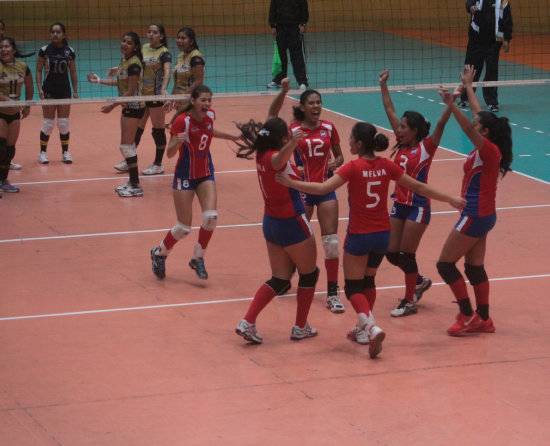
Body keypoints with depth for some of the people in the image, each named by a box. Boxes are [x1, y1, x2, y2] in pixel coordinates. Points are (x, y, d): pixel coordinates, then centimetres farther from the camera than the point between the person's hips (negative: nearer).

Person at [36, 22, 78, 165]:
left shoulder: (70, 51, 1)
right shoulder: (44, 50, -6)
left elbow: (73, 72, 8)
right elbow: (38, 71, -2)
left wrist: (75, 91, 5)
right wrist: (40, 89, -11)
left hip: (64, 90, 2)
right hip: (49, 91, -2)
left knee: (64, 123, 4)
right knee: (48, 123, -2)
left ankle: (65, 152, 14)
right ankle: (43, 153, 8)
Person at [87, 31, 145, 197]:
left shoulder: (134, 64, -20)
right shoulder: (124, 61, 8)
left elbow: (130, 92, -20)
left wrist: (112, 105, -17)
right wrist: (99, 81, 25)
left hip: (134, 107, -10)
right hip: (127, 107, 10)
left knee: (126, 145, -8)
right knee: (128, 145, 15)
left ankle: (136, 187, -4)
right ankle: (132, 182, 24)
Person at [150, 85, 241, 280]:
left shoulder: (210, 116, -3)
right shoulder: (182, 121, -21)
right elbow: (170, 153, -21)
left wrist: (230, 136, 16)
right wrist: (177, 142, -41)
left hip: (206, 174, 5)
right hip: (185, 176, -5)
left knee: (211, 217, -16)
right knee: (184, 228, -3)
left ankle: (198, 259, 4)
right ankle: (159, 253, 25)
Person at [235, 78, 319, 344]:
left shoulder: (262, 153, -1)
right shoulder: (275, 157, -23)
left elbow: (271, 116, 11)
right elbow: (279, 160, -51)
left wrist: (283, 92, 4)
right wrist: (292, 144, -68)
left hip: (271, 222, 8)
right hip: (291, 223, -8)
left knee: (280, 279, 12)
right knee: (309, 273, 14)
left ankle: (247, 322, -2)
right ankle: (301, 327, 21)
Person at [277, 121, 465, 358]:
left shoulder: (354, 167, -15)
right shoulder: (386, 166, -1)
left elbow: (323, 188, -24)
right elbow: (419, 187, 4)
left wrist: (290, 182, -18)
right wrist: (450, 199, 15)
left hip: (359, 236, -5)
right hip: (382, 234, 5)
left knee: (354, 288, 3)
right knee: (368, 281, 24)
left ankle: (372, 327, -19)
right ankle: (363, 329, 30)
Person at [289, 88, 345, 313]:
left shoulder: (329, 128, 4)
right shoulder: (294, 130, -5)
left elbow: (339, 156, 13)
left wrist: (336, 163, -8)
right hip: (302, 189, -2)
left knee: (331, 241, -5)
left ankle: (332, 293, 0)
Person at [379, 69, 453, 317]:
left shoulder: (426, 147, -10)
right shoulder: (402, 146, 6)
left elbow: (440, 125, -25)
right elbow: (390, 110, 9)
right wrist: (383, 85, 10)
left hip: (418, 206, -7)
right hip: (399, 204, 7)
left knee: (407, 254, -4)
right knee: (392, 253, 8)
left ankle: (410, 302, 8)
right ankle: (419, 282, 31)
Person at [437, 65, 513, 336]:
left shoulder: (489, 150, -19)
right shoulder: (488, 149, 5)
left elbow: (469, 129, -37)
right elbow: (479, 114, 19)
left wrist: (452, 106, -47)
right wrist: (468, 87, 30)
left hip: (475, 216, -10)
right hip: (482, 215, 10)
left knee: (445, 263, -4)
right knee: (474, 267, 13)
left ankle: (467, 316, -2)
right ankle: (483, 319, 16)